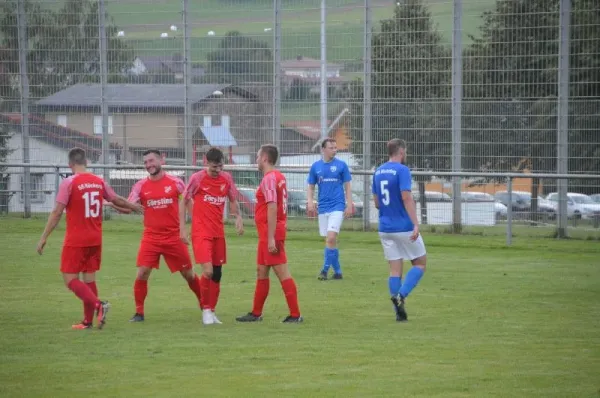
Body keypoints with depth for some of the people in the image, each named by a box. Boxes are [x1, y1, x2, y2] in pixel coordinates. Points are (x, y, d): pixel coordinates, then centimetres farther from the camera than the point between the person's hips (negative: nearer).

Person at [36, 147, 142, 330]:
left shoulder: (69, 183, -12)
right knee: (89, 278, 13)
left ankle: (98, 305, -22)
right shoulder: (99, 182, 4)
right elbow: (118, 200, 18)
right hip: (95, 239, 6)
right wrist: (135, 207, 38)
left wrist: (44, 238, -11)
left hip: (75, 241, -6)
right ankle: (88, 321, 15)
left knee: (70, 279, -2)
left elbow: (57, 212, -15)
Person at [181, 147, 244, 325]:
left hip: (218, 232, 5)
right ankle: (206, 310, -1)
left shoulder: (227, 178, 4)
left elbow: (233, 200, 17)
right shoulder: (197, 179, -8)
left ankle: (212, 312, 20)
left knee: (217, 273, 8)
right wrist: (183, 228, -4)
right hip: (201, 232, -5)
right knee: (208, 271, -16)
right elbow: (184, 202, 0)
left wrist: (238, 217, -2)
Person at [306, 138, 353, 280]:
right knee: (329, 240, 7)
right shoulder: (316, 166, 7)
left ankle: (325, 269, -9)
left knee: (331, 238, -16)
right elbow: (311, 187, 13)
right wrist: (310, 201, -2)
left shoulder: (341, 165, 0)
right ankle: (337, 271, 17)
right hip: (323, 208, 3)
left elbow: (347, 186, 4)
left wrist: (349, 205, -3)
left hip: (337, 206, -3)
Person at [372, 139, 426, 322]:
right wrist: (415, 224, -23)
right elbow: (406, 198, -20)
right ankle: (401, 295, -12)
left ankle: (399, 313, 3)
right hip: (404, 227, -6)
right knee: (420, 263, 8)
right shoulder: (402, 170, -11)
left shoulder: (378, 172, 10)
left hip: (385, 229, 6)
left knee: (395, 269, 7)